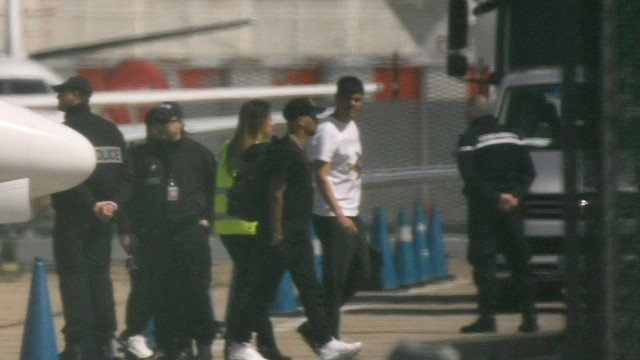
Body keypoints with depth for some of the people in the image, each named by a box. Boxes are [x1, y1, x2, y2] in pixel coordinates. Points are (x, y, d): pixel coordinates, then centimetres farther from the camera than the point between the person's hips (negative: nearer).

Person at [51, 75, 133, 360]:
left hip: (73, 216, -7)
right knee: (99, 273, 11)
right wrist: (114, 202, -2)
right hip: (105, 218, 7)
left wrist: (93, 205, -15)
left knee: (73, 275, -5)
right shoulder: (110, 130, 12)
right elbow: (125, 174, 9)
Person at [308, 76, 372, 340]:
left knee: (361, 273, 12)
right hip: (332, 216, -10)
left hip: (351, 214, 10)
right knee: (335, 279, -7)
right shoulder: (327, 131, -14)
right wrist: (339, 215, -26)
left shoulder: (352, 127, 14)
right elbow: (321, 177, -20)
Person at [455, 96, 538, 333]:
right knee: (519, 261, 9)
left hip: (484, 208, -5)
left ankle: (487, 316, -12)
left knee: (484, 262, -5)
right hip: (511, 208, 5)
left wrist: (496, 197, -15)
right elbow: (528, 172, 11)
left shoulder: (469, 139, -4)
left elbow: (471, 178, -15)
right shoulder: (511, 136, 14)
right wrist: (515, 195, -1)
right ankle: (529, 316, 7)